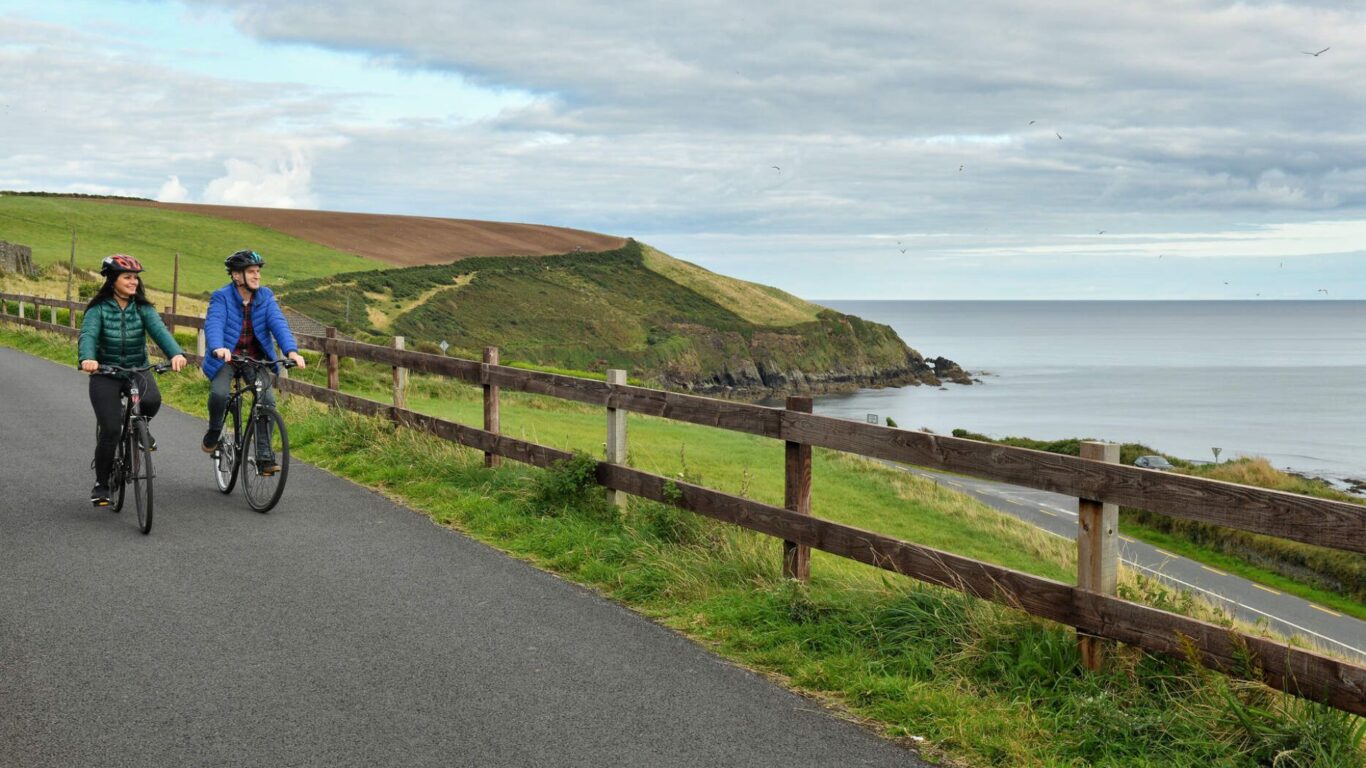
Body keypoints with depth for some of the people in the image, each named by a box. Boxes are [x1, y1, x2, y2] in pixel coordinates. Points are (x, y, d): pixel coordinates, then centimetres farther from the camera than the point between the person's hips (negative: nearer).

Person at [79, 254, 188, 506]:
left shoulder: (142, 308, 0)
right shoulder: (99, 309, -6)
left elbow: (159, 330, -17)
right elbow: (88, 336, -21)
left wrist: (176, 353, -37)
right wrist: (87, 359, -44)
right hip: (105, 374, -1)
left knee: (152, 400, -32)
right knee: (110, 429, -13)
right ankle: (101, 484, 8)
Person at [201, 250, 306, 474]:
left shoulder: (265, 296, -1)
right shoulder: (221, 297, -9)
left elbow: (278, 323, -14)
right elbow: (214, 323, -26)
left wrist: (291, 350, -32)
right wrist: (218, 348, -48)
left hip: (256, 358, 2)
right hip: (227, 356, -2)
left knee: (267, 399, -16)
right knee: (219, 393, -27)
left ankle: (264, 456, -8)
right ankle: (214, 432, 6)